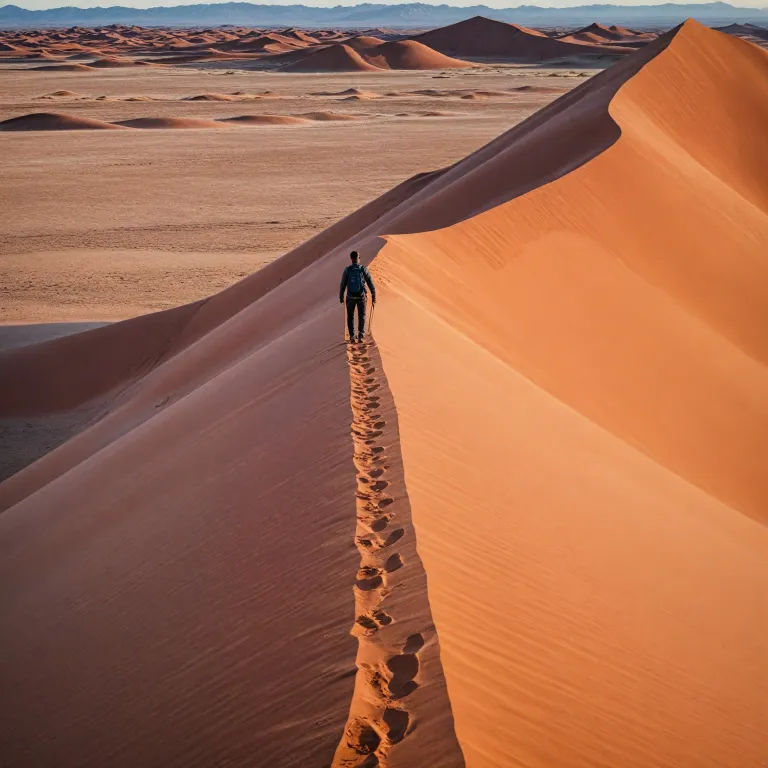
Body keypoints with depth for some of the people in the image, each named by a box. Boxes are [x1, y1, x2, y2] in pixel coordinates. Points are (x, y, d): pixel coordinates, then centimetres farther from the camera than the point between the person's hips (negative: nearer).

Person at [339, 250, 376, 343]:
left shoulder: (347, 270, -5)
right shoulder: (363, 269, -5)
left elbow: (343, 284, -2)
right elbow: (370, 283, -4)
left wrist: (341, 297, 7)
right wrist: (373, 295, 4)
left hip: (350, 297, 0)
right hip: (361, 296, 0)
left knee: (350, 317, 14)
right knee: (361, 317, 10)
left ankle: (352, 337, 8)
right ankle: (360, 336, -3)